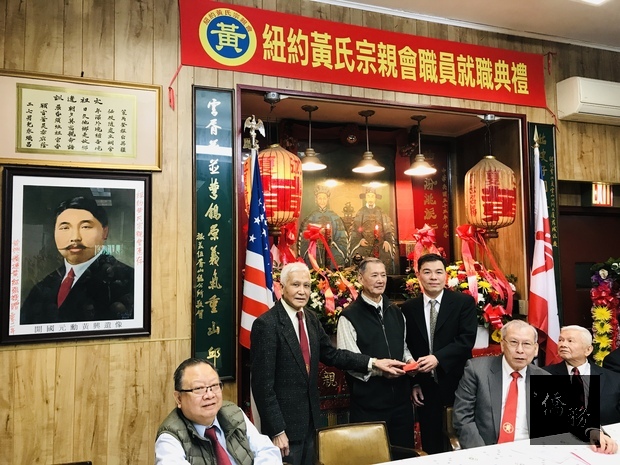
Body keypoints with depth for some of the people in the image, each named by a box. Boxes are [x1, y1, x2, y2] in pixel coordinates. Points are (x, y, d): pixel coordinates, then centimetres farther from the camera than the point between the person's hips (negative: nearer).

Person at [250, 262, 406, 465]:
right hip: (283, 423, -7)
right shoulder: (266, 324, -19)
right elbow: (263, 383, -19)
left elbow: (331, 354, 9)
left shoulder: (310, 319, 4)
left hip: (310, 420, 7)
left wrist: (373, 362, 1)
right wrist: (276, 431, -18)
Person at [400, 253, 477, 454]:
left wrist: (438, 357, -23)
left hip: (458, 384, -2)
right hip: (425, 388, 2)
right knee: (430, 446, 12)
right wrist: (413, 383, 2)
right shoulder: (409, 308, 4)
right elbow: (406, 348, 7)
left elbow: (467, 339, -13)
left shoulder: (464, 302, -3)